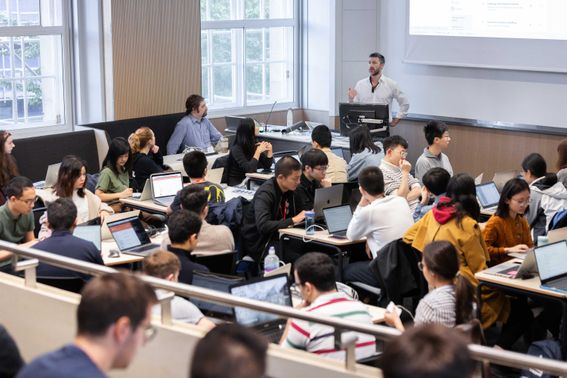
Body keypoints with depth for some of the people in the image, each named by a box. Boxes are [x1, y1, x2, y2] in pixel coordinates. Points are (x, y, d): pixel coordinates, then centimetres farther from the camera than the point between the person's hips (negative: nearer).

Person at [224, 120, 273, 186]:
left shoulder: (254, 146, 2)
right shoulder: (236, 149, -16)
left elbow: (267, 166, 6)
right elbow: (249, 169, -25)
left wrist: (269, 151, -9)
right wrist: (258, 151, -23)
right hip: (236, 184, -6)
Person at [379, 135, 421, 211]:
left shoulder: (401, 167, 16)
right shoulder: (383, 173, -9)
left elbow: (418, 190, 8)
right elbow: (401, 198, -16)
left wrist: (406, 198, -11)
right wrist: (405, 172, -14)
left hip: (419, 207, 8)